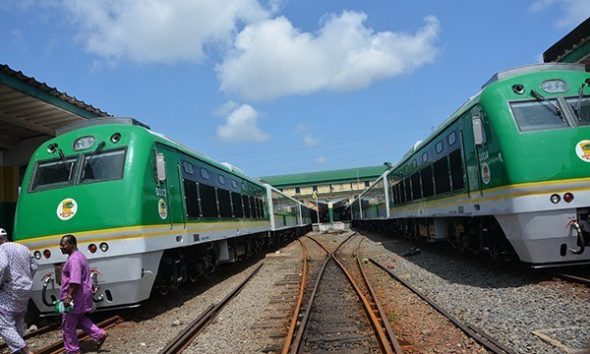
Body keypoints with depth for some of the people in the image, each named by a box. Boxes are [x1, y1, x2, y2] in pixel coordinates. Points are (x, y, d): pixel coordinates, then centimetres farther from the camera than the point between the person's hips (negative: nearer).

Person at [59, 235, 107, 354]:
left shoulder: (74, 259, -22)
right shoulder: (80, 256, 12)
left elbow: (75, 281, -30)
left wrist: (68, 297, -27)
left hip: (76, 298, -10)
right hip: (82, 296, 10)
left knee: (68, 326, 5)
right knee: (80, 319, 23)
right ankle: (99, 334, 17)